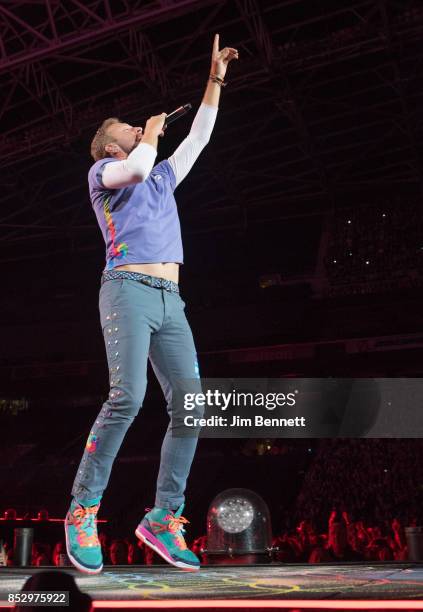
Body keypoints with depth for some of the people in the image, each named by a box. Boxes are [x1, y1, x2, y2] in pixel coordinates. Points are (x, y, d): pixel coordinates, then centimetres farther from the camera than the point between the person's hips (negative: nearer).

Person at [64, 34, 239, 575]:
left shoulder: (163, 177, 30)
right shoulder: (102, 172, 12)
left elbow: (198, 138, 31)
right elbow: (136, 168, -11)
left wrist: (215, 80, 31)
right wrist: (150, 135, 9)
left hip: (170, 302, 6)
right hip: (128, 290, -6)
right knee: (128, 397, -23)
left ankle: (163, 519, -2)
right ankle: (83, 511, -10)